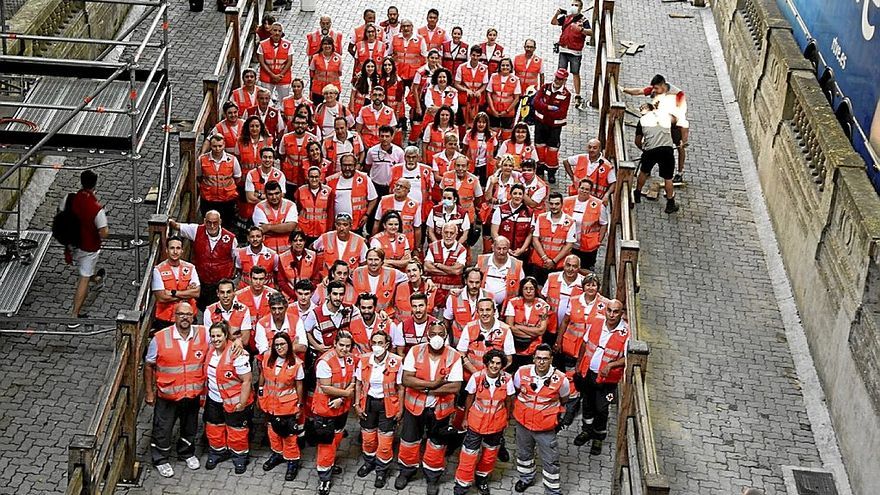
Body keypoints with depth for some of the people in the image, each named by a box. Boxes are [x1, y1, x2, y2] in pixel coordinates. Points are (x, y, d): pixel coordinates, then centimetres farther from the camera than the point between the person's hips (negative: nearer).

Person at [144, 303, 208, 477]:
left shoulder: (204, 334, -11)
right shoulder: (160, 338, -15)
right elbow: (149, 365, -4)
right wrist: (149, 391, -2)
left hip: (193, 394, 2)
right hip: (167, 395, -2)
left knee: (190, 428, 23)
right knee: (162, 429, 12)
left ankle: (187, 452, 48)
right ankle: (160, 459, 34)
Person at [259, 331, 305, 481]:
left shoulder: (296, 364, -16)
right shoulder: (268, 360, -6)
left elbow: (299, 386, -8)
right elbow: (263, 376, 10)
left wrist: (299, 405, -3)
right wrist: (260, 393, 10)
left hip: (288, 406, -4)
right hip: (270, 404, 4)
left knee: (289, 435, 3)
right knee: (272, 431, 20)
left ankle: (292, 461, 18)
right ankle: (277, 454, 41)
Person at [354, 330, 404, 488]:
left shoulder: (396, 362, -16)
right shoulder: (364, 360, -7)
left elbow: (400, 388, -8)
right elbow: (359, 384, 4)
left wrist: (400, 409, -6)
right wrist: (357, 404, 1)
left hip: (387, 405, -3)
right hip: (368, 402, 3)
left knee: (385, 442, 3)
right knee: (368, 438, 17)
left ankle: (382, 471, 24)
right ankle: (369, 462, 44)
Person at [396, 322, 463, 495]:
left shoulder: (454, 356, -15)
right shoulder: (415, 351, -12)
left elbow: (455, 387, -21)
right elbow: (406, 379, -19)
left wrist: (425, 388, -21)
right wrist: (433, 384, -25)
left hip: (440, 408, -1)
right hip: (415, 405, 1)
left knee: (437, 444, 14)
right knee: (409, 441, 16)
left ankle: (433, 477, 34)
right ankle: (406, 471, 39)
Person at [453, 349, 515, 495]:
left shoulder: (507, 379, -14)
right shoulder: (476, 377, -17)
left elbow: (508, 401, 1)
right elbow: (469, 399, -3)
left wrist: (507, 419, 10)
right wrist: (465, 418, 5)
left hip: (497, 424, 2)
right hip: (476, 421, -2)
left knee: (490, 453, 19)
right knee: (469, 454, 0)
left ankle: (482, 478, 42)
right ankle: (462, 483, 15)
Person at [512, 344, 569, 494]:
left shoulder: (561, 379, -20)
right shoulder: (522, 372, -15)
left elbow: (564, 400, 2)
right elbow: (515, 392, 7)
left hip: (546, 427, -3)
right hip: (523, 423, 3)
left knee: (550, 461, 6)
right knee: (524, 453, 25)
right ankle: (526, 478, 50)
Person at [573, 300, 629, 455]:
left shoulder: (626, 332, -18)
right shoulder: (596, 323, -6)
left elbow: (628, 358, -14)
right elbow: (585, 344, 8)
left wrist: (610, 365, -27)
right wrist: (579, 365, 11)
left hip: (607, 378, -4)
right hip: (587, 372, 4)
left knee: (601, 409, 6)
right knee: (588, 404, 21)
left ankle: (599, 438, 28)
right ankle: (587, 430, 43)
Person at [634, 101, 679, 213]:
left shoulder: (642, 120, 12)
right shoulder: (666, 115, 17)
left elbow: (637, 141, 16)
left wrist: (643, 148, 36)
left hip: (650, 150, 0)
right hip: (667, 149, 0)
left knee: (643, 172, 25)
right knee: (668, 178, 10)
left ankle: (637, 194, 41)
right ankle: (670, 204, 14)